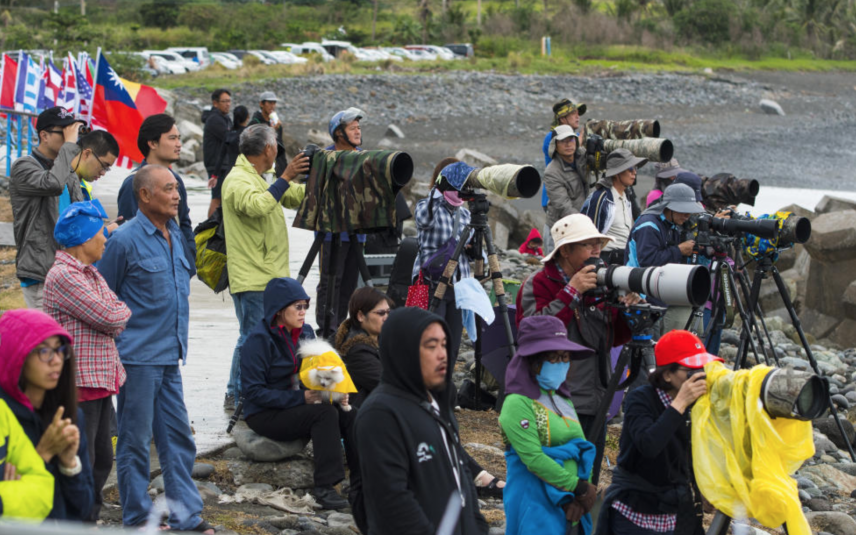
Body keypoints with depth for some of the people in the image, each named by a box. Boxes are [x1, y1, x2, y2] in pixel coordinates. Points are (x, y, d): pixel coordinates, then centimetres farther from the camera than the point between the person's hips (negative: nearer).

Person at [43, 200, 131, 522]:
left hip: (100, 380, 10)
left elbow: (117, 321, 15)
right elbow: (108, 317, -18)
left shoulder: (90, 274, 16)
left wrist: (116, 317, -6)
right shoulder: (63, 277, -16)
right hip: (78, 384, -10)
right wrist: (127, 312, 2)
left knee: (101, 461, 16)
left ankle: (88, 521, 26)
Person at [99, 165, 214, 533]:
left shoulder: (174, 234, 11)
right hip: (137, 357, -7)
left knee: (178, 437, 9)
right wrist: (117, 343, -5)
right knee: (135, 441, 2)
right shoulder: (126, 240, -12)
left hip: (169, 357, 7)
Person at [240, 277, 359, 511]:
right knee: (325, 413, -29)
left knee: (349, 414, -17)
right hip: (266, 414, -7)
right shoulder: (259, 339, -14)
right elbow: (255, 392, -18)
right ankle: (324, 487, -31)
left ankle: (361, 482, -17)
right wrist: (301, 398, -23)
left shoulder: (305, 332, 7)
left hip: (300, 404, 7)